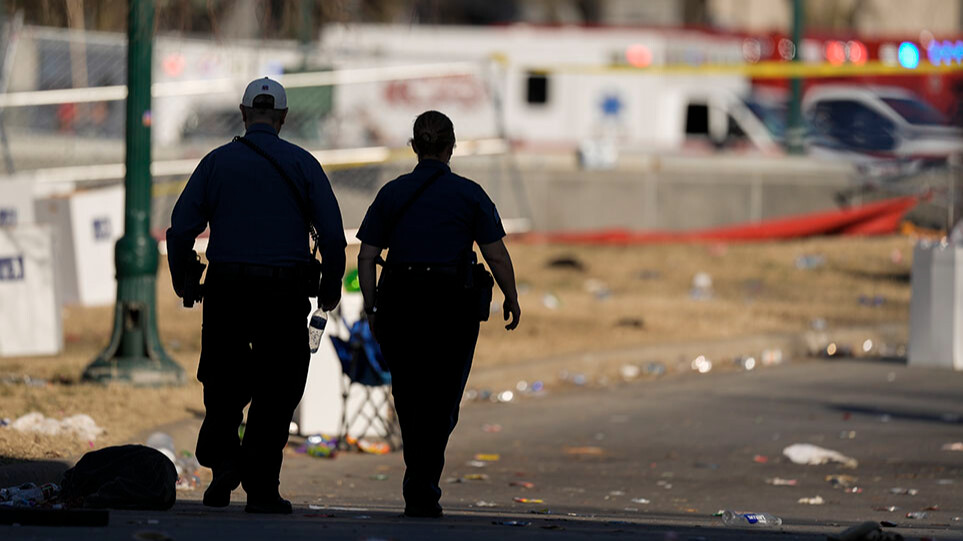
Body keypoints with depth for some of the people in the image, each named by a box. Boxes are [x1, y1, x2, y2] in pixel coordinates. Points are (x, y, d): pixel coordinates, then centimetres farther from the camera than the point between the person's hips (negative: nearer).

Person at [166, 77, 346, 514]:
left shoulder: (217, 162, 3)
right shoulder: (302, 164, 1)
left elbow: (181, 229, -1)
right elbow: (332, 233, -4)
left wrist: (181, 281, 15)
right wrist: (330, 290, 9)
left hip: (226, 291, 1)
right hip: (285, 291, -1)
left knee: (223, 384, 14)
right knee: (276, 392, 7)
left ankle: (222, 456, -9)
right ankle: (261, 487, 5)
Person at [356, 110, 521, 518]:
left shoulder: (392, 193, 5)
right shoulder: (469, 195, 0)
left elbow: (366, 257, 2)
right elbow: (497, 257, -2)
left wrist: (372, 308, 8)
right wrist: (512, 299, 11)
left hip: (398, 301, 2)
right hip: (451, 302, -2)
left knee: (409, 401, 13)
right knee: (440, 403, 4)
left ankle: (421, 486, 20)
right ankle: (421, 491, -9)